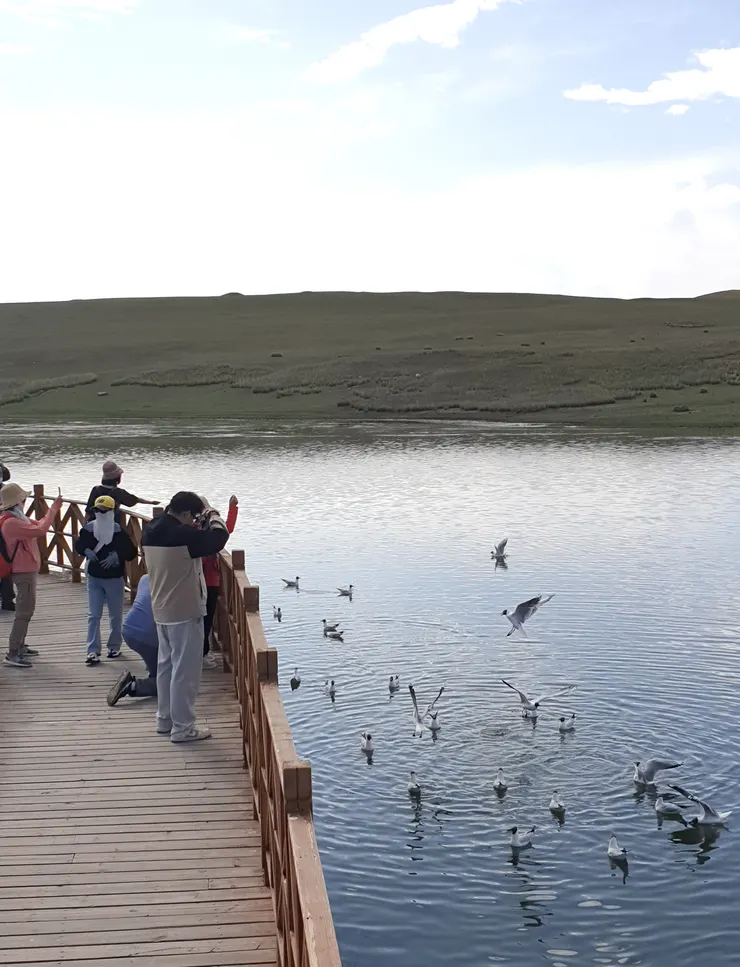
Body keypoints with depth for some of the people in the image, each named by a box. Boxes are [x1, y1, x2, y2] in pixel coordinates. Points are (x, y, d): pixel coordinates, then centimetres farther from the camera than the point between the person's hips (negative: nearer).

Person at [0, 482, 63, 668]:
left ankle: (20, 646, 30)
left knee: (25, 609, 20)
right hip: (24, 571, -11)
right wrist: (53, 509, -24)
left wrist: (53, 510, 7)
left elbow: (36, 525, 17)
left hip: (26, 569, 11)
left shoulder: (15, 518, 9)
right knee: (24, 611, -10)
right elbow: (40, 530, -32)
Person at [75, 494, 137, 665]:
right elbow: (78, 545, 10)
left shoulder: (119, 531, -14)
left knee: (115, 615, 12)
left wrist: (117, 555, -26)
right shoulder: (88, 528, -6)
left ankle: (114, 646, 29)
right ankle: (93, 651, -3)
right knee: (93, 615, -2)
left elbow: (131, 552, -10)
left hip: (114, 579, -2)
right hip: (94, 578, 2)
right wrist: (86, 551, -11)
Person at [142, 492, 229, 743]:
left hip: (161, 610, 9)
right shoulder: (183, 535, -24)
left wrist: (202, 519, 5)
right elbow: (218, 539, -16)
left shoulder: (151, 531, 3)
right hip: (185, 612, -9)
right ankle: (182, 727, 5)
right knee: (185, 669, 0)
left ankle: (165, 719, 29)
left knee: (166, 664, 19)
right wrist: (211, 513, -1)